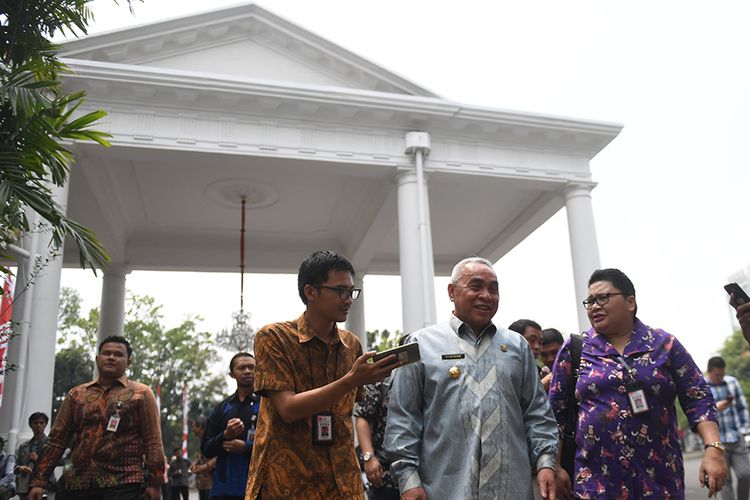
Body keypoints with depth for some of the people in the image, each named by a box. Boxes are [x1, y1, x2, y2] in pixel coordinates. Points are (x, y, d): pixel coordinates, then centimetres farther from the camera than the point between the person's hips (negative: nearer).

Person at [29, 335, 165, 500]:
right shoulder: (76, 394, 13)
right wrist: (39, 481, 6)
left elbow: (152, 441, -2)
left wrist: (154, 482, -8)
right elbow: (58, 439, 12)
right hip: (78, 484, 4)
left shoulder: (140, 394, 3)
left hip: (122, 485, -4)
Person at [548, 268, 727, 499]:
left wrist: (713, 449, -9)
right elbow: (556, 411, 5)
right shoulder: (574, 349, 3)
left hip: (660, 477, 1)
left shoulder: (664, 344, 4)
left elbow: (698, 398, 4)